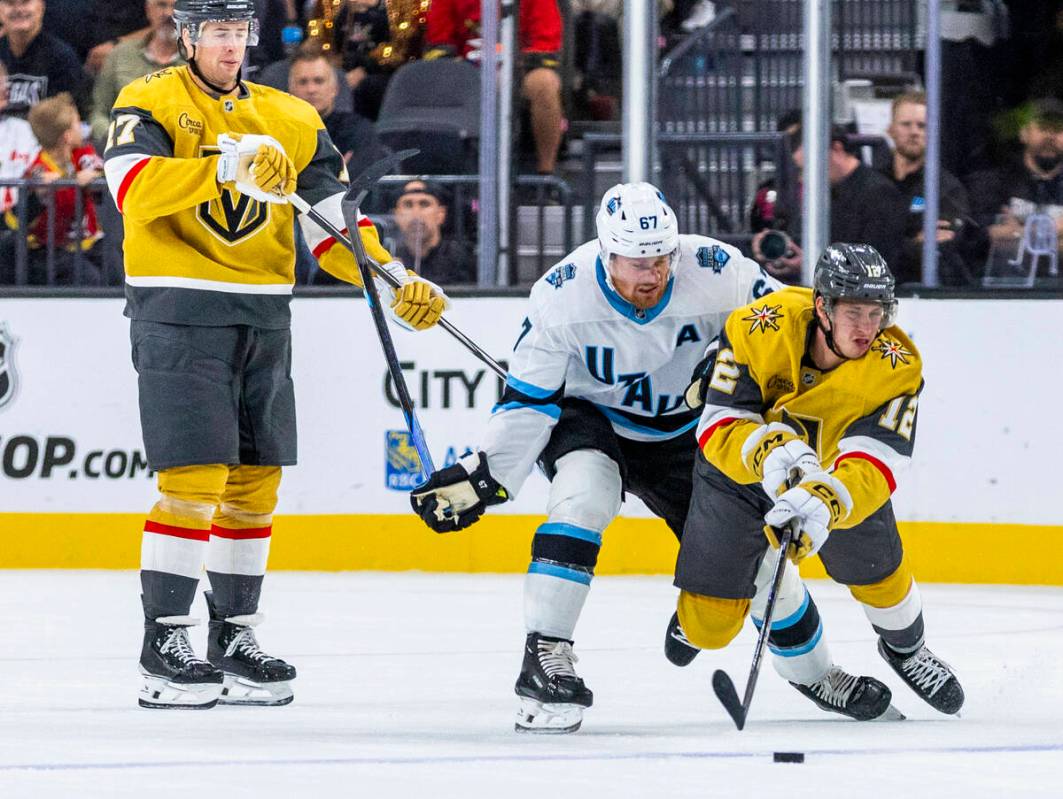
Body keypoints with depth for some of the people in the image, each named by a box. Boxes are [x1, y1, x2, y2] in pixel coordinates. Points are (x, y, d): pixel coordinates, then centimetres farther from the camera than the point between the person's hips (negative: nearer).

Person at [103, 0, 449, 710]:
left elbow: (332, 218, 10)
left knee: (255, 484, 9)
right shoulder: (151, 104, -3)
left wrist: (396, 280, -4)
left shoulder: (291, 120, 12)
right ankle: (165, 644, -6)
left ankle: (235, 636, 20)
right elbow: (135, 187, -22)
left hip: (263, 317, 6)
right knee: (194, 480, -12)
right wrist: (226, 167, -33)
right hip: (179, 312, -6)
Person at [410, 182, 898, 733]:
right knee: (583, 495, -34)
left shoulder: (716, 271, -26)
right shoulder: (561, 296, -26)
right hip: (587, 418, -2)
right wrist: (482, 476, -23)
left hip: (682, 430, 2)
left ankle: (815, 673, 27)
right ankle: (545, 654, -30)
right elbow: (527, 400, -16)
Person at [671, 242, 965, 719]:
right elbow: (719, 428, -29)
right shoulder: (758, 330, -32)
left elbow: (876, 464, -38)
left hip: (835, 470, 2)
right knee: (709, 627, -4)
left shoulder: (896, 367, -29)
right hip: (738, 467, -1)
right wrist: (768, 452, -51)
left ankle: (905, 648, 43)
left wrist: (826, 501, -57)